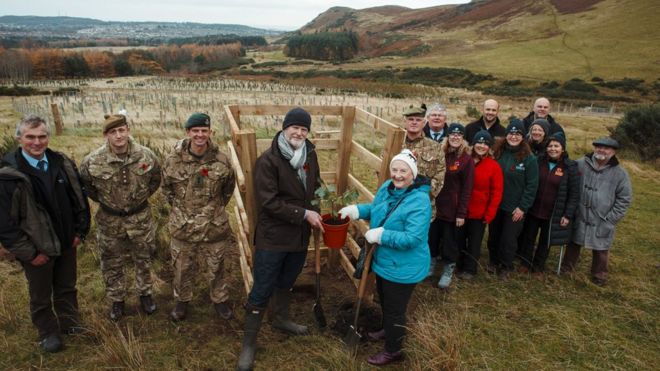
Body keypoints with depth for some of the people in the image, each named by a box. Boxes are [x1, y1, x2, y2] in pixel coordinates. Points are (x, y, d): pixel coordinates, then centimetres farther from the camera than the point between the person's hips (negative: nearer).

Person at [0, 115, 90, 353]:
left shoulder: (63, 164, -5)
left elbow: (80, 198, 6)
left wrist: (80, 231, 2)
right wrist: (28, 253, -14)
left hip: (67, 243, 4)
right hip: (37, 249, -4)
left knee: (67, 288, 22)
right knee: (41, 296, 17)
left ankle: (70, 324, 42)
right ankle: (48, 333, 37)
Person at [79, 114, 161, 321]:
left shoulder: (146, 156, -17)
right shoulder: (93, 161, -20)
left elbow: (155, 179, 4)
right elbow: (84, 185, 2)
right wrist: (103, 200, 5)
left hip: (140, 217, 1)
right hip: (110, 220, 0)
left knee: (143, 259, 18)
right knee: (112, 264, 16)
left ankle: (145, 294, 41)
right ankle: (116, 300, 38)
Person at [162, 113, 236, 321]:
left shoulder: (221, 160, -10)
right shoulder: (174, 160, -11)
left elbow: (228, 188, 7)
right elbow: (167, 188, 7)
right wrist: (180, 209, 9)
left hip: (215, 226, 0)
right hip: (182, 226, 0)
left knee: (216, 268, 16)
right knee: (182, 268, 17)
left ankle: (220, 300, 38)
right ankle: (182, 300, 41)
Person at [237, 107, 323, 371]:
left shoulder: (310, 155, 1)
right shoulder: (268, 160, -19)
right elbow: (269, 202, -23)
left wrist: (316, 212, -1)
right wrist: (304, 214, -22)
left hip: (300, 234, 6)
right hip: (273, 236, -6)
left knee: (286, 282, 26)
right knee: (262, 290, 3)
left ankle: (281, 319, 50)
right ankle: (249, 343, 20)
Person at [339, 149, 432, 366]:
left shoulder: (419, 201, -29)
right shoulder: (387, 187, -4)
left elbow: (412, 238, -33)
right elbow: (375, 209, 14)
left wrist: (380, 235, -31)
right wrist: (356, 210, -5)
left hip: (403, 268, -8)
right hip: (384, 261, 9)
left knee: (395, 308, 11)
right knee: (384, 301, 30)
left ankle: (393, 351, 33)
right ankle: (388, 330, 57)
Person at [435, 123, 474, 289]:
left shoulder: (467, 160, -7)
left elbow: (466, 189, -8)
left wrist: (462, 213, -11)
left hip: (452, 208, -3)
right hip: (434, 205, 3)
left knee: (450, 240, 8)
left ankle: (448, 270, 23)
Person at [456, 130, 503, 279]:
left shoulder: (494, 166, -7)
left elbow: (496, 192, -6)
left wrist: (489, 214, -9)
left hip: (480, 213, -2)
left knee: (474, 242, 12)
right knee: (459, 239, 13)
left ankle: (469, 269, 27)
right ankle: (459, 266, 31)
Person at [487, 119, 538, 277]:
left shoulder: (529, 158, -11)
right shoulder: (497, 152, -1)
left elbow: (532, 186, -10)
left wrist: (522, 207, -13)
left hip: (515, 208, -3)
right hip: (495, 204, 3)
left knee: (509, 238, 8)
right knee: (493, 235, 16)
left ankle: (505, 266, 30)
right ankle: (494, 261, 37)